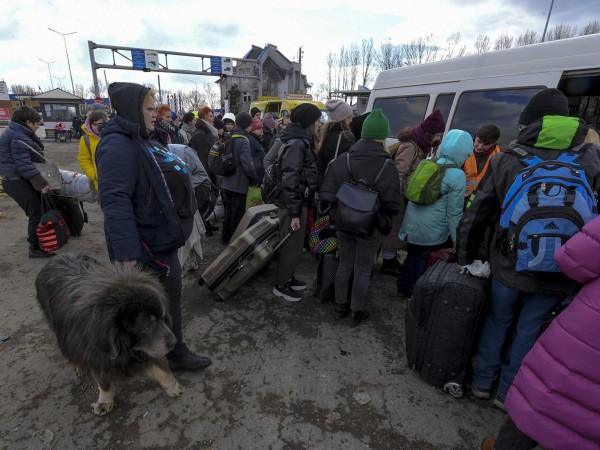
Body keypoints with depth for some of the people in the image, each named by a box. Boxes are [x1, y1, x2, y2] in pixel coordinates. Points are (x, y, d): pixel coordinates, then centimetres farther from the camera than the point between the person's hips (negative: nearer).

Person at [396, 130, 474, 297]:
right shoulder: (457, 175, -14)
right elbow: (454, 212, -13)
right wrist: (457, 242, -4)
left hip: (412, 224, 6)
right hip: (433, 230, -6)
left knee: (412, 255, 23)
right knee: (424, 261, 13)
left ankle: (403, 287, 38)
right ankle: (414, 293, 28)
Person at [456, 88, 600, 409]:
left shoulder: (506, 159, -7)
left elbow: (475, 216, -5)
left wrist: (465, 258, 7)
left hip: (508, 266, -1)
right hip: (557, 275, 1)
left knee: (496, 321, 19)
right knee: (529, 329, 17)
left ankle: (482, 382, 36)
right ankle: (508, 393, 33)